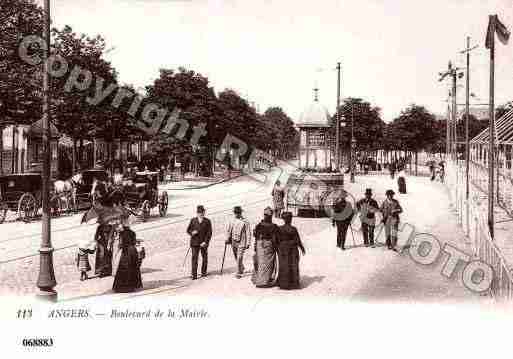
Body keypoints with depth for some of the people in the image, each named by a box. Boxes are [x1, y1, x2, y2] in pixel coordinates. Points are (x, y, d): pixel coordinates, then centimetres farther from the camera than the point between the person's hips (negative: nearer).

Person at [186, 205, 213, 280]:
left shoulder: (207, 221, -2)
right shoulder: (193, 220, 3)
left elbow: (209, 233, -4)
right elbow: (188, 230, 9)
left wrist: (206, 242, -14)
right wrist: (192, 232, -14)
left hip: (204, 243, 0)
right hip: (195, 243, 0)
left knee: (204, 258, 12)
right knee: (194, 258, -5)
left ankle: (204, 272, 30)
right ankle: (194, 274, -1)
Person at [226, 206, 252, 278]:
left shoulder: (245, 222, -7)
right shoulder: (232, 221, 6)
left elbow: (248, 233, -5)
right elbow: (228, 231, 16)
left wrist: (248, 243, -8)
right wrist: (228, 239, 5)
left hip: (241, 243, -5)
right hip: (233, 242, 5)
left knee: (239, 257, -11)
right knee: (236, 257, 15)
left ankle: (239, 273, -4)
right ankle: (242, 268, 37)